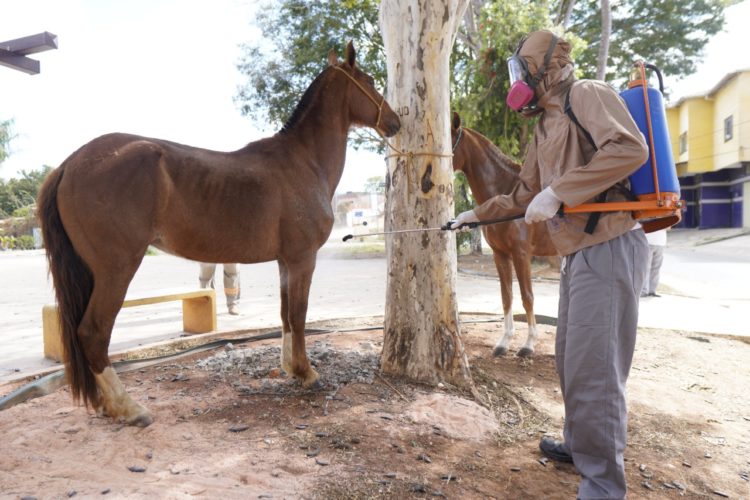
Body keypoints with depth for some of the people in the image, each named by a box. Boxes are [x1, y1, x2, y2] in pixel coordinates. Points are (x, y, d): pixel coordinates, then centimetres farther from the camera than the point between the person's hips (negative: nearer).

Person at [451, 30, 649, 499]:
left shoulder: (587, 95, -4)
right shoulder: (546, 126, 22)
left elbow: (630, 148, -20)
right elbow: (524, 195, 28)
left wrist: (558, 191, -20)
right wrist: (476, 213, 30)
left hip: (608, 246, -9)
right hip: (579, 250, 9)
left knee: (593, 368, -7)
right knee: (571, 359, 15)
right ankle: (580, 444, 32)